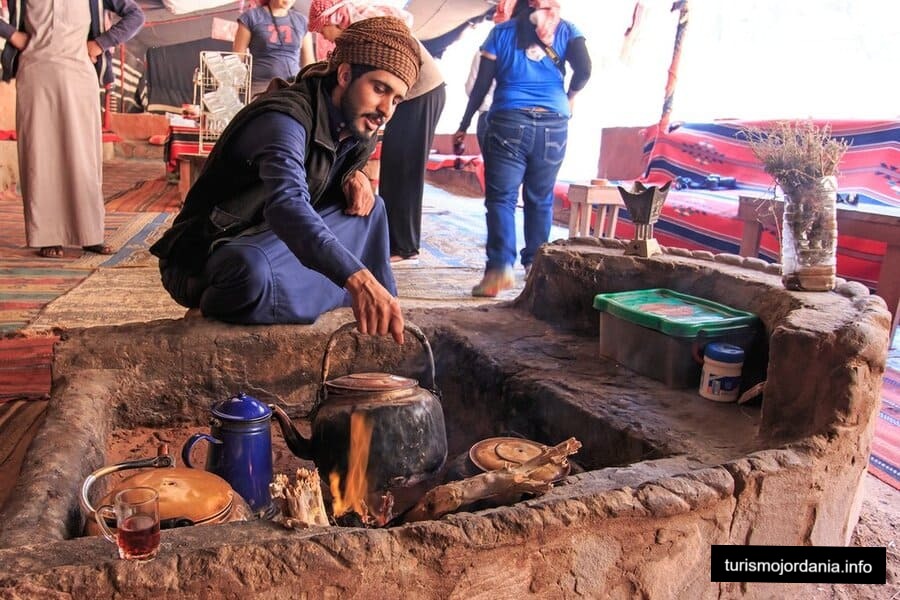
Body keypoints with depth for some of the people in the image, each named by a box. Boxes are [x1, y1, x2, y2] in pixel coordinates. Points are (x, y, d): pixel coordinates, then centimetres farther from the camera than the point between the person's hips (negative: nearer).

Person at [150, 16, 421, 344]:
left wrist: (354, 176, -6)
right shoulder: (286, 118, -24)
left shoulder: (353, 128, 0)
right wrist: (359, 280, -56)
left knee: (370, 208, 3)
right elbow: (286, 203, -42)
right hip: (203, 259, -8)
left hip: (271, 243, 8)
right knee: (252, 273, -42)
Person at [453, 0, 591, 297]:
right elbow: (584, 71, -2)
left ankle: (500, 267, -20)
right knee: (541, 199, 12)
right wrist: (568, 99, 18)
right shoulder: (566, 31, 12)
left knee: (501, 197, -5)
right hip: (554, 125, 2)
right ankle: (536, 264, 17)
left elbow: (481, 85, 5)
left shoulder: (502, 32, 11)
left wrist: (464, 126, 11)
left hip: (509, 122, -2)